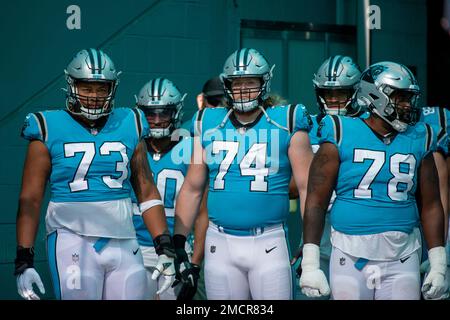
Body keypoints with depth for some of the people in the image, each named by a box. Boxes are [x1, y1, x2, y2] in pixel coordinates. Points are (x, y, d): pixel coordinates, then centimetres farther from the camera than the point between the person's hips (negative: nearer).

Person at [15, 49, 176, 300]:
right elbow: (30, 199, 0)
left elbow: (147, 192, 13)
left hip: (123, 242, 3)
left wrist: (166, 248, 7)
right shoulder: (50, 129, 1)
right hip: (73, 240, -3)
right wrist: (24, 260, -6)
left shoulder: (129, 126, 10)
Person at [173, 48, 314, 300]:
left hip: (269, 243, -3)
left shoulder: (286, 123, -1)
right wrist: (178, 242, 7)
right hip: (220, 243, 3)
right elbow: (192, 189, 12)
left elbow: (308, 188, -2)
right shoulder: (209, 125, 8)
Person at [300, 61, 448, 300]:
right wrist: (310, 264, -7)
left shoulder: (418, 140, 7)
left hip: (402, 261, 3)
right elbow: (316, 201, -3)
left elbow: (430, 206, 12)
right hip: (351, 257, -2)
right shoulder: (341, 136, -3)